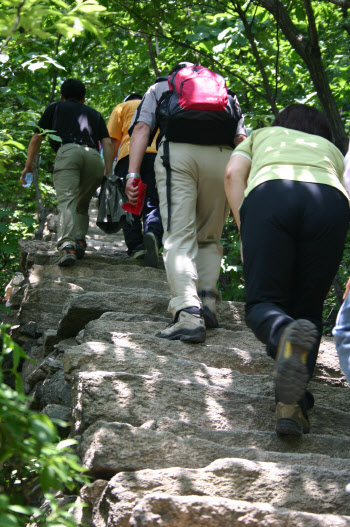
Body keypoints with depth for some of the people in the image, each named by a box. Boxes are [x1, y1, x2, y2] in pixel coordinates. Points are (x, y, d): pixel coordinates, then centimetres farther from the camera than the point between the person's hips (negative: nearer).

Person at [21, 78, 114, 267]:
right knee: (82, 204, 19)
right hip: (93, 156, 3)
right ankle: (79, 240, -2)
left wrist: (28, 166, 33)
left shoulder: (55, 108, 28)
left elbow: (36, 139, 24)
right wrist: (108, 173, 15)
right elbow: (107, 143, 18)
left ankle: (67, 246, -37)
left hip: (67, 152, -3)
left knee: (66, 201, -17)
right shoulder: (94, 114, 33)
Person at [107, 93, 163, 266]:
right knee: (153, 204, -4)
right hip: (159, 154, 2)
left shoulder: (122, 107, 24)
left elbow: (113, 141, 12)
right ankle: (153, 234, -31)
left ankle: (135, 245, -6)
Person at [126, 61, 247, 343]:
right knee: (209, 238, 16)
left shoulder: (159, 88, 31)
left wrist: (132, 173, 3)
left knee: (179, 238, -8)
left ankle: (188, 313, -25)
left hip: (177, 153, -2)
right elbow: (241, 138, 18)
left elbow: (142, 127, 12)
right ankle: (207, 300, -4)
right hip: (222, 158, 2)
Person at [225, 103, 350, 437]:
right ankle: (293, 403, -15)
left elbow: (233, 174, 19)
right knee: (307, 310, 8)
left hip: (269, 194, -1)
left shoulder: (261, 135, 38)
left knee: (263, 302, 1)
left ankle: (284, 335, -36)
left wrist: (246, 233, 14)